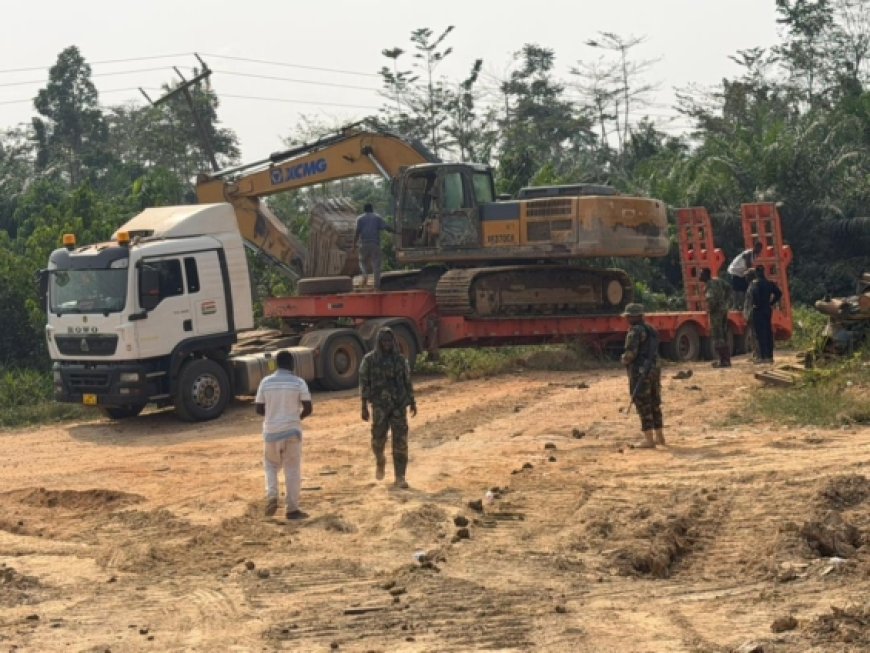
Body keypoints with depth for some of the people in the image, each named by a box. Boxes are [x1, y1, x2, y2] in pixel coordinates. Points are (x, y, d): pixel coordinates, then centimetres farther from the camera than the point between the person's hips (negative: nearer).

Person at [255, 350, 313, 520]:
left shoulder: (266, 382, 0)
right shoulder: (298, 382, -5)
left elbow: (259, 409, 2)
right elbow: (308, 408, -9)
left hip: (271, 431, 2)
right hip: (292, 431, -2)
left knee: (271, 465, 20)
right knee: (293, 470, 5)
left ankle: (272, 496, -3)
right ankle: (292, 509, 6)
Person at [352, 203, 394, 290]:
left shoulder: (360, 218, 6)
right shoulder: (377, 217, 9)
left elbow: (357, 232, -5)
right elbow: (386, 227, -1)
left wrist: (354, 245, -6)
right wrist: (395, 231, 15)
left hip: (364, 244, 0)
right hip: (375, 243, 0)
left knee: (363, 261, 20)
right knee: (376, 264, 2)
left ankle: (365, 275, -7)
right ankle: (377, 285, -1)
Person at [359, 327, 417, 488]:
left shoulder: (400, 359, 4)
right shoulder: (369, 359, -3)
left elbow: (407, 381, 11)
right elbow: (364, 384, -3)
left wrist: (412, 402, 9)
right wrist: (364, 408, -7)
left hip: (399, 404, 1)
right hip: (380, 405, -1)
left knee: (400, 440, -6)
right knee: (378, 439, 0)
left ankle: (400, 477, -3)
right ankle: (380, 460, 36)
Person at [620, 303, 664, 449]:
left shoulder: (635, 331, -14)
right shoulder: (651, 329, 14)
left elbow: (630, 353, -21)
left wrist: (624, 360, 1)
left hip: (639, 373, -8)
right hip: (654, 370, 9)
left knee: (643, 406, -5)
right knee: (654, 405, 16)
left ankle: (649, 440, -6)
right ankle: (660, 437, 22)